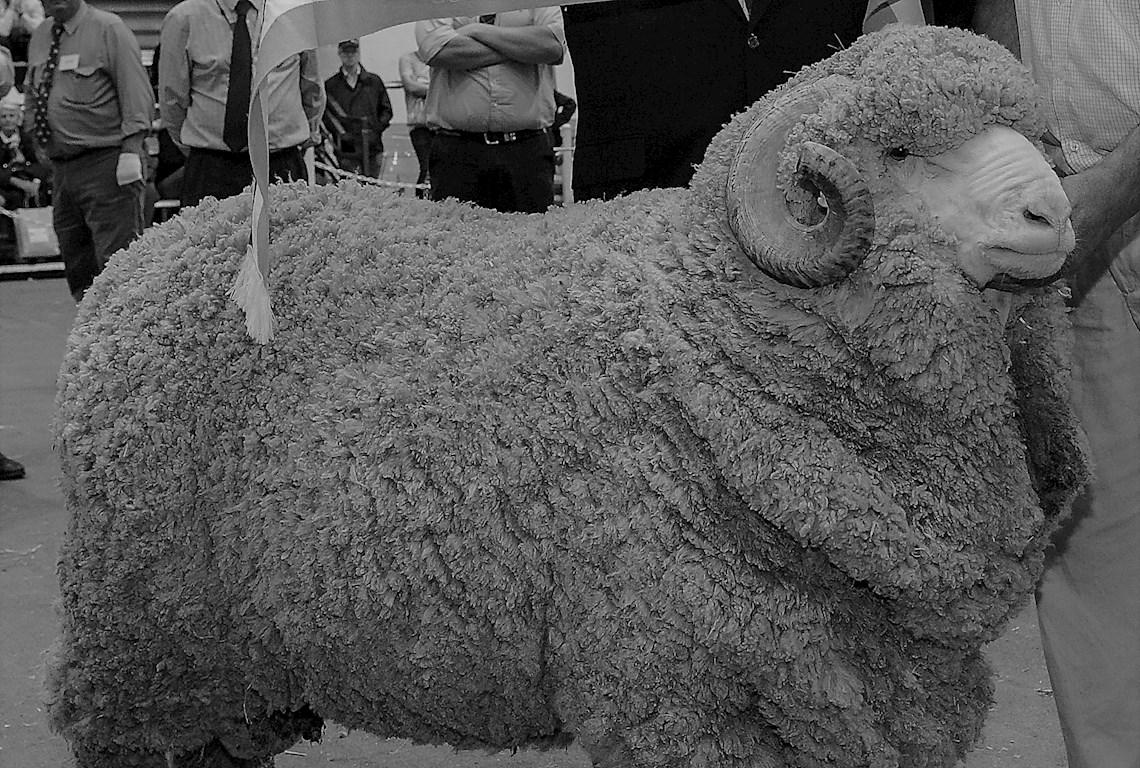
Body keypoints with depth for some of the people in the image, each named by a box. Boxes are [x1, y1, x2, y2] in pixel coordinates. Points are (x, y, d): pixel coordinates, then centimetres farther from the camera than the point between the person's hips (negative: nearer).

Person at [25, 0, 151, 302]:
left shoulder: (108, 29, -6)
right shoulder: (39, 37, 15)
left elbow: (137, 94, -11)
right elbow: (32, 98, 26)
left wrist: (131, 150, -19)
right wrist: (37, 137, 15)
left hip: (106, 163, -7)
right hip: (61, 164, 8)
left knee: (115, 259, -11)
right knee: (75, 259, 13)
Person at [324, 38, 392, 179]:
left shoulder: (374, 81, 13)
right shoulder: (330, 85, 8)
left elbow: (386, 110, 16)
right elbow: (324, 113, 7)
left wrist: (377, 128, 0)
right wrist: (340, 133, -6)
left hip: (372, 147, 2)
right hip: (346, 151, -2)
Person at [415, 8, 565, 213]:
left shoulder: (540, 6, 14)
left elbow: (554, 45, -8)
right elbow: (440, 49, -9)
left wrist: (478, 30, -5)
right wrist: (521, 48, -2)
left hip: (528, 151, 0)